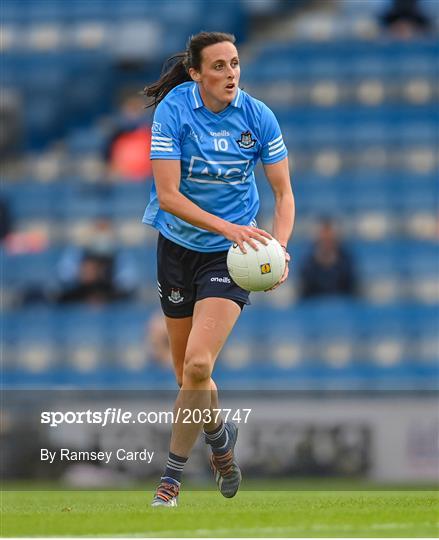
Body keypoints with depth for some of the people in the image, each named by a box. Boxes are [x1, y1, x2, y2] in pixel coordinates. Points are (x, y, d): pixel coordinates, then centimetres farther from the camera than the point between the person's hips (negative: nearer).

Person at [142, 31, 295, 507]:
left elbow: (283, 193, -3)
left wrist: (278, 247, -21)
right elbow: (168, 195, -19)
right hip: (177, 247, 1)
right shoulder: (174, 109, -14)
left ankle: (173, 472, -2)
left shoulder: (257, 116, -10)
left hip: (230, 254, -1)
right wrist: (227, 227, -30)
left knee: (197, 364, -19)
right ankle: (220, 435, 43)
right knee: (187, 374, 11)